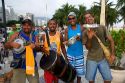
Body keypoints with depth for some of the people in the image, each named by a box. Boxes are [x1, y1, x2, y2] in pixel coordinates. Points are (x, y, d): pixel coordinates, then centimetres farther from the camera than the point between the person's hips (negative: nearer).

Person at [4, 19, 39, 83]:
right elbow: (6, 46, -4)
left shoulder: (34, 37, 6)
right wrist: (11, 44, -28)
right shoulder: (16, 35, -1)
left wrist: (35, 46, -23)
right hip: (18, 65, -2)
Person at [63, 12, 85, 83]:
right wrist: (67, 42, -24)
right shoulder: (67, 29, -1)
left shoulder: (81, 28, -3)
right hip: (70, 54, 0)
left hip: (79, 54, 0)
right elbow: (66, 41, 0)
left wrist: (80, 39, -24)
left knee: (79, 71, 9)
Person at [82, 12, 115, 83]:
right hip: (91, 59, 0)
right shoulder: (85, 32, -3)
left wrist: (112, 54, -8)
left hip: (103, 58, 0)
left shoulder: (102, 28, -3)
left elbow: (111, 40, 0)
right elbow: (87, 47, -5)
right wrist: (89, 38, -24)